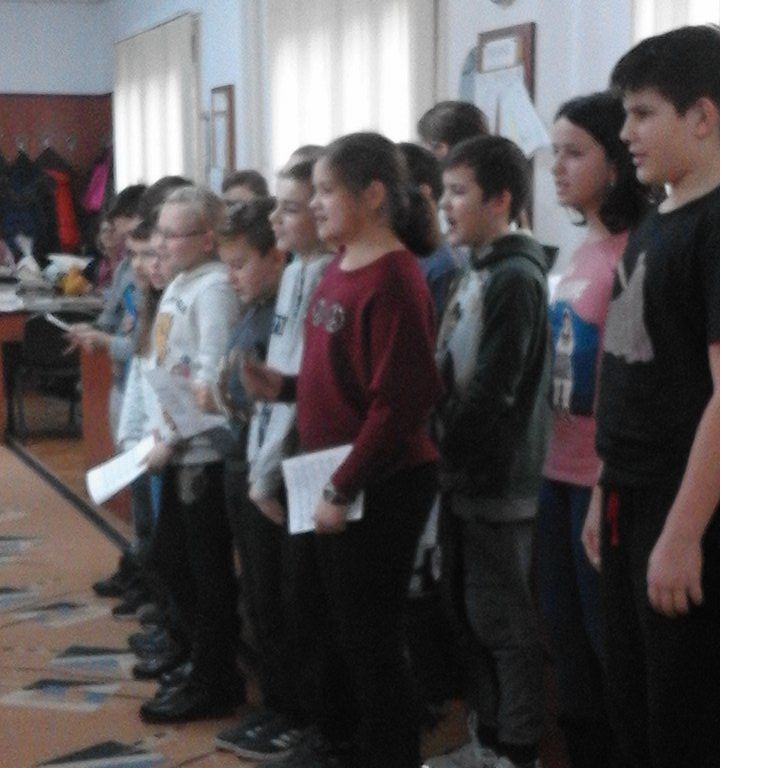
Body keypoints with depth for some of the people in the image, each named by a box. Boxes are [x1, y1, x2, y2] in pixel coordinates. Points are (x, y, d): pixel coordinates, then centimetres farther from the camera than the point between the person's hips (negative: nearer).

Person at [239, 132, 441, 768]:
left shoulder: (393, 280, -20)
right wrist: (285, 387, 3)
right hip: (337, 482, 9)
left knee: (371, 633, 3)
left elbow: (402, 402, -23)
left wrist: (343, 488, -20)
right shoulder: (339, 268, 8)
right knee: (339, 620, 22)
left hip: (382, 487, -9)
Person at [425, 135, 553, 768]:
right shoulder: (478, 274, 13)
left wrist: (439, 447, -11)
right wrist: (444, 454, 7)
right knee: (470, 614, 15)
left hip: (496, 481, -9)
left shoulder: (515, 279, -15)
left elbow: (491, 391, -20)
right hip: (465, 477, 9)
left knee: (504, 621, -1)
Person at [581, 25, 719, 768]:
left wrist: (683, 533, -22)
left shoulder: (716, 225, -16)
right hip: (632, 504, 9)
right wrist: (606, 494, 17)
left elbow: (728, 395, -21)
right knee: (632, 708, 17)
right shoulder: (653, 225, 12)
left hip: (686, 517, -9)